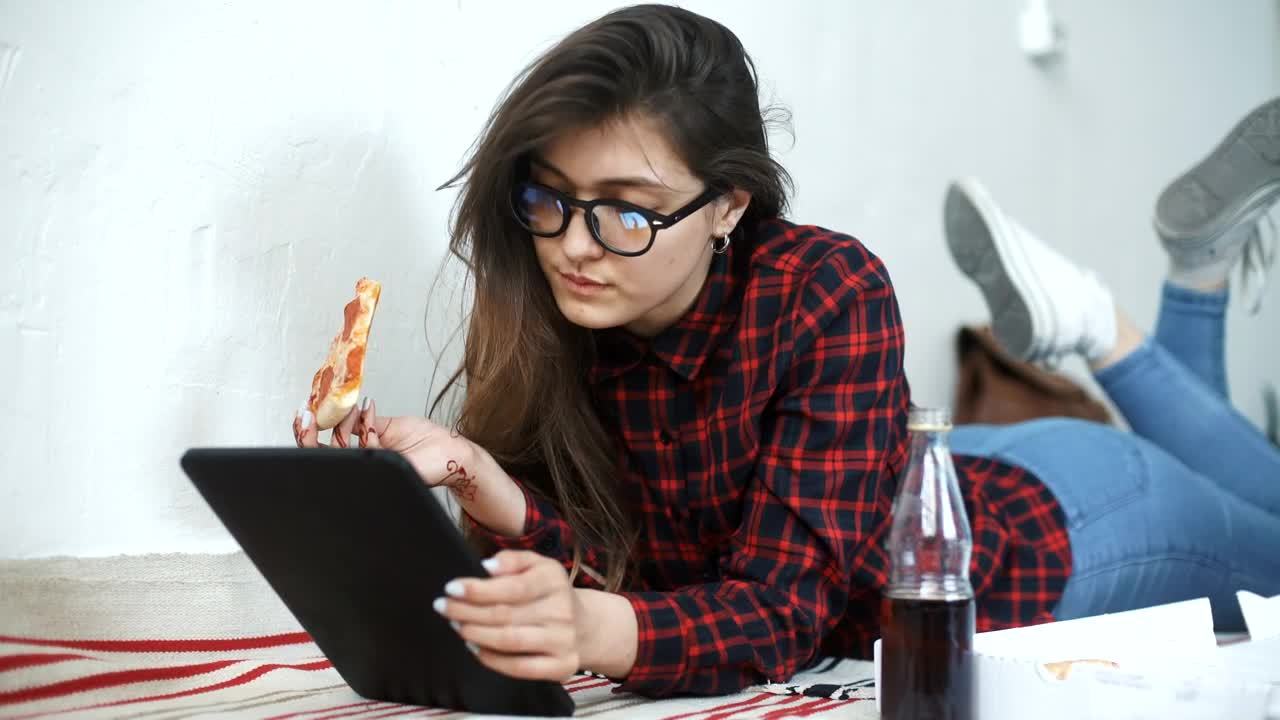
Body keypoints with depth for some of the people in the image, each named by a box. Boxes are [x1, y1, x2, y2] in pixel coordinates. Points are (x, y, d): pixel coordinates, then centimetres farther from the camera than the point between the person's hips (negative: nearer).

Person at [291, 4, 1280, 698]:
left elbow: (784, 605, -39)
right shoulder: (552, 317, -21)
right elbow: (626, 570, -25)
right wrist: (478, 479, -42)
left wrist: (600, 633, -57)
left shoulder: (833, 293, -35)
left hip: (1044, 530, -3)